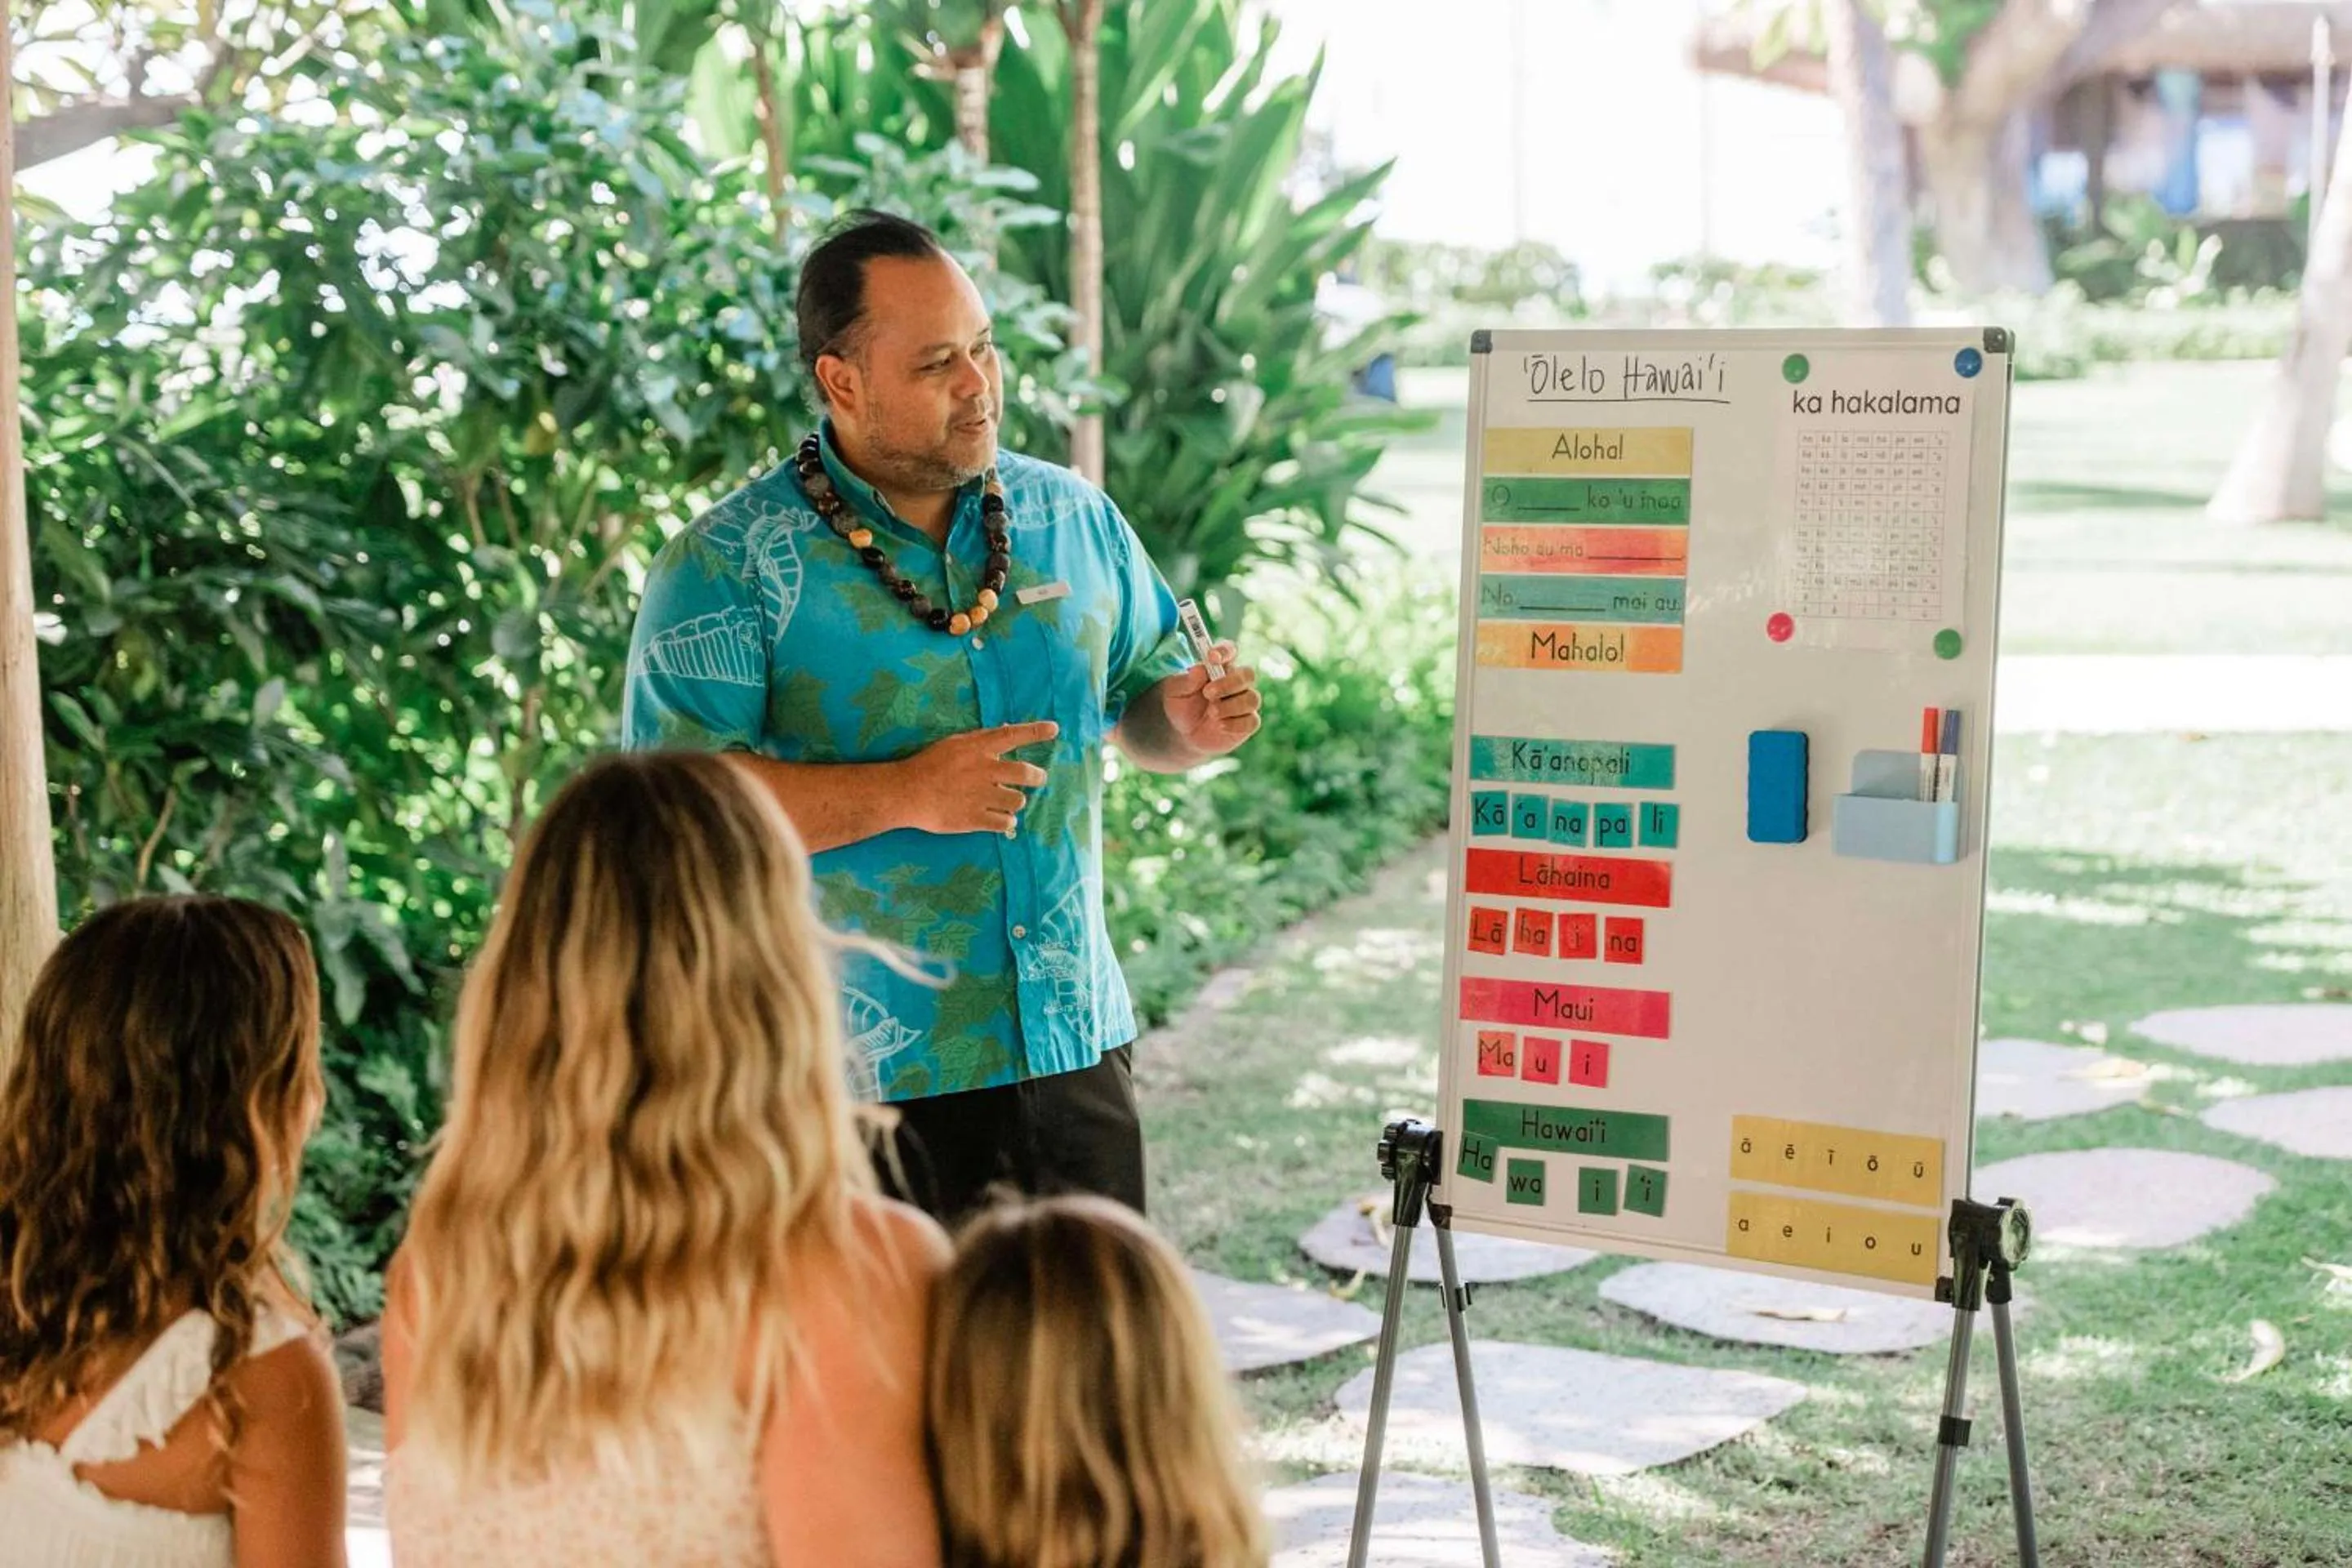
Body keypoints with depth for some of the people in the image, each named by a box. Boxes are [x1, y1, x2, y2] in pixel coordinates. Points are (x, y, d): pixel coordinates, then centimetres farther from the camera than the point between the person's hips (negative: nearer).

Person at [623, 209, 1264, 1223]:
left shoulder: (1076, 519, 7)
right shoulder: (728, 565, -8)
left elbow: (1135, 696, 19)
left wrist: (1186, 721, -5)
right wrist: (903, 794, -22)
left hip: (1071, 1049, 5)